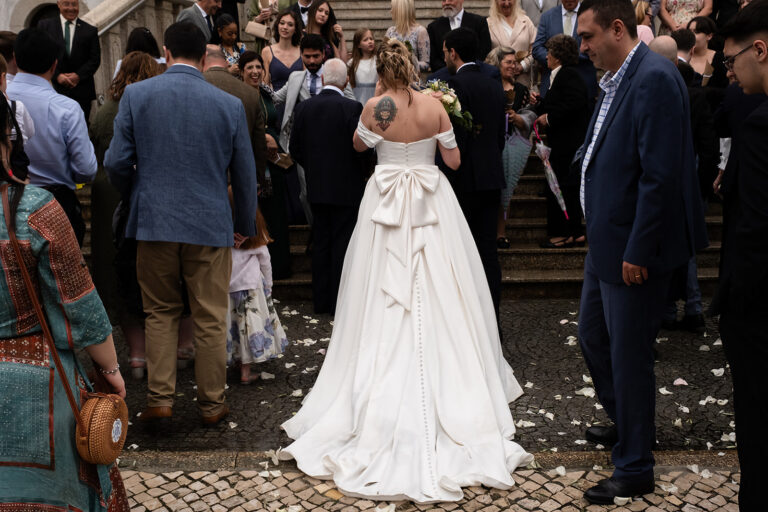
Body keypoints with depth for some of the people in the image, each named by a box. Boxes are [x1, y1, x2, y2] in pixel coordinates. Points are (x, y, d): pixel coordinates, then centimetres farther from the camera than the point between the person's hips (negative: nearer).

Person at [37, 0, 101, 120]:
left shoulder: (90, 31, 10)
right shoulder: (44, 26, 9)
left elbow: (95, 60, 5)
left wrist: (78, 75, -10)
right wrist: (57, 76, -9)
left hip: (82, 92, 1)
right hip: (53, 88, 0)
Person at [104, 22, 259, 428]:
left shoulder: (136, 95, -3)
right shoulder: (229, 105, -2)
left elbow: (116, 162, -3)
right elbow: (245, 173, 5)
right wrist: (246, 225, 19)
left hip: (153, 222, 1)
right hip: (210, 223, 0)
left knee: (160, 313, 15)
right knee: (211, 319, 9)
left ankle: (159, 399, 11)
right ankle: (211, 404, 18)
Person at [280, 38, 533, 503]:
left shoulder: (375, 109, -6)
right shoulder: (435, 106, -5)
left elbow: (358, 145, 13)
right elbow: (454, 160, -1)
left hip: (388, 201, 0)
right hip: (432, 202, 1)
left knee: (387, 300, 6)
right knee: (437, 295, 8)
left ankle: (387, 392, 10)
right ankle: (447, 375, 12)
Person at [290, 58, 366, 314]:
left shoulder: (303, 107, 0)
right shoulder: (352, 108, -13)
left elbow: (295, 149, 4)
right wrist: (364, 173, 5)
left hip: (316, 188, 4)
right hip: (346, 188, -4)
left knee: (320, 244, 12)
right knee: (343, 245, 3)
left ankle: (321, 300, 17)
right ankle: (340, 301, 7)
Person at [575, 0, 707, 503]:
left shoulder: (654, 79, -20)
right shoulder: (615, 80, 9)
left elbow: (660, 174, -24)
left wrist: (638, 251, -22)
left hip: (633, 249, -10)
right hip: (605, 241, 10)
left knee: (628, 354, 2)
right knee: (593, 336, 22)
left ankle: (634, 470, 17)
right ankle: (627, 424, 44)